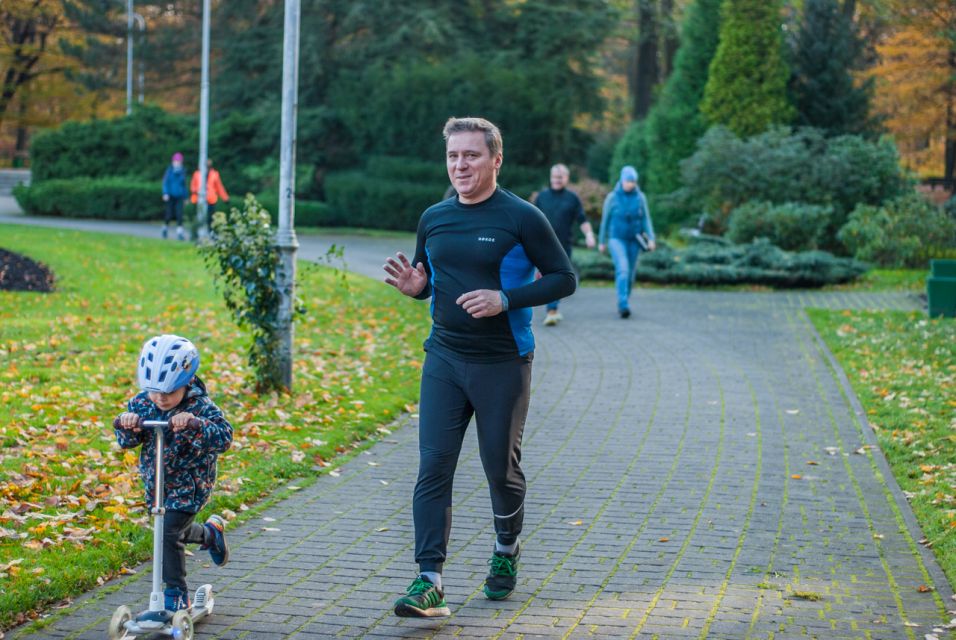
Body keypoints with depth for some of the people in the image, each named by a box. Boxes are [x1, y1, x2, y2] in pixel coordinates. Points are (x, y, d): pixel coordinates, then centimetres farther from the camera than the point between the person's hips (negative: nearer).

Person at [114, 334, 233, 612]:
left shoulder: (199, 407, -22)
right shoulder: (141, 404, -9)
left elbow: (224, 437, -33)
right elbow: (126, 442, -7)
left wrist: (194, 424, -49)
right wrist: (126, 425, -31)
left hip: (190, 486, -6)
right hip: (155, 484, 6)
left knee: (169, 533, -15)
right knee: (174, 531, 22)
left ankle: (176, 593, 1)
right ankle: (211, 532, 54)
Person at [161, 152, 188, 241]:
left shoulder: (182, 171, 6)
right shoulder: (169, 171, -3)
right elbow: (165, 183, -7)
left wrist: (185, 197, 17)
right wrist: (165, 193, -20)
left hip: (179, 197, 2)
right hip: (170, 196, -2)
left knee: (179, 214, -11)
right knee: (169, 214, 4)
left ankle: (179, 232, -15)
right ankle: (165, 227, 33)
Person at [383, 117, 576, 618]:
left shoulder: (521, 218, -8)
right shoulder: (434, 219, 7)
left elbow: (563, 278, -7)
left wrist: (505, 300, -19)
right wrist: (414, 286, -4)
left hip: (503, 364, -3)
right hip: (444, 360, 4)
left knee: (501, 466, 9)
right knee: (434, 465, -7)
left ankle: (506, 549, 37)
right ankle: (429, 581, -9)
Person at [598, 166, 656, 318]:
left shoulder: (640, 197, 0)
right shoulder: (612, 197, -5)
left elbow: (646, 219, 2)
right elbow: (605, 220, 2)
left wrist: (651, 239, -9)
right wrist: (602, 242, 6)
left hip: (634, 240, 3)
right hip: (617, 239, -3)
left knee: (630, 274, 8)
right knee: (622, 270, -21)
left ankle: (622, 304, 25)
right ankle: (624, 305, -27)